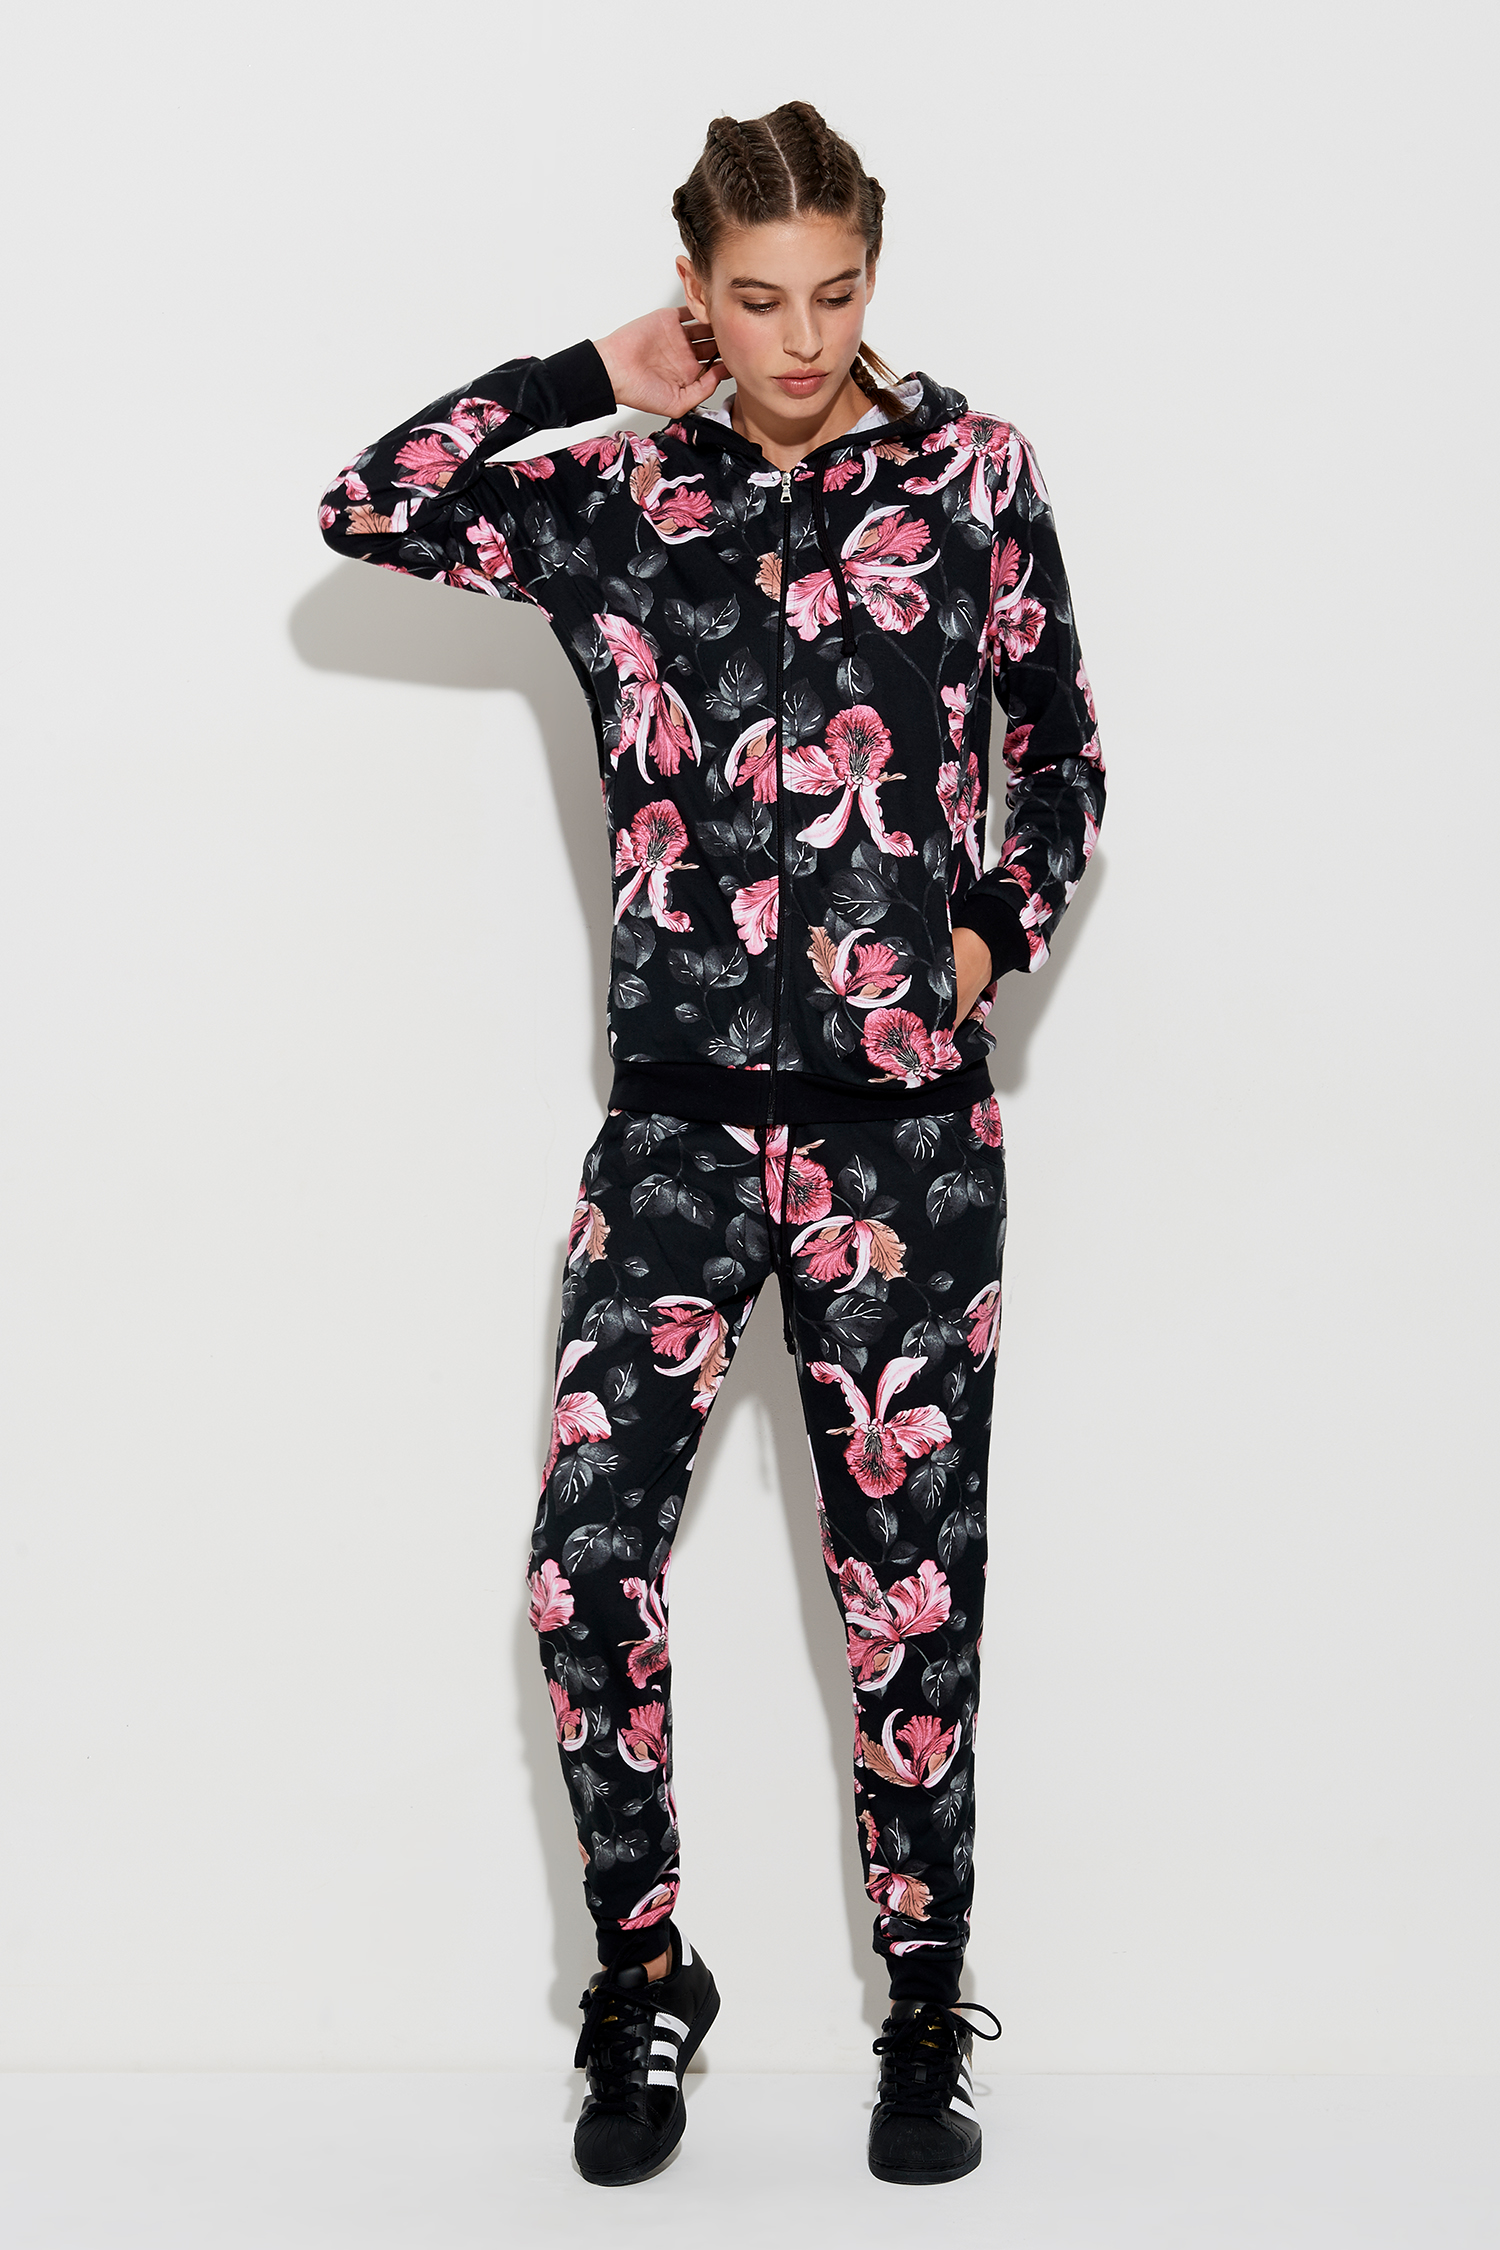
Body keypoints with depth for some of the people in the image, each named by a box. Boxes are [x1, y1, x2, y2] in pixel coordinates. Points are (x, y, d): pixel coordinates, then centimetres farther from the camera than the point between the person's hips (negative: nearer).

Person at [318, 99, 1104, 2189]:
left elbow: (1063, 756, 11)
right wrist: (593, 379, 1)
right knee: (586, 1563, -6)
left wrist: (995, 934, -5)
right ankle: (646, 1987, 14)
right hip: (679, 1115, 1)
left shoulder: (970, 474, 5)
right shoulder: (622, 504, 7)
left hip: (901, 1122, -1)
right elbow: (367, 508, -2)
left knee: (909, 1579, 4)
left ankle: (927, 2014, 19)